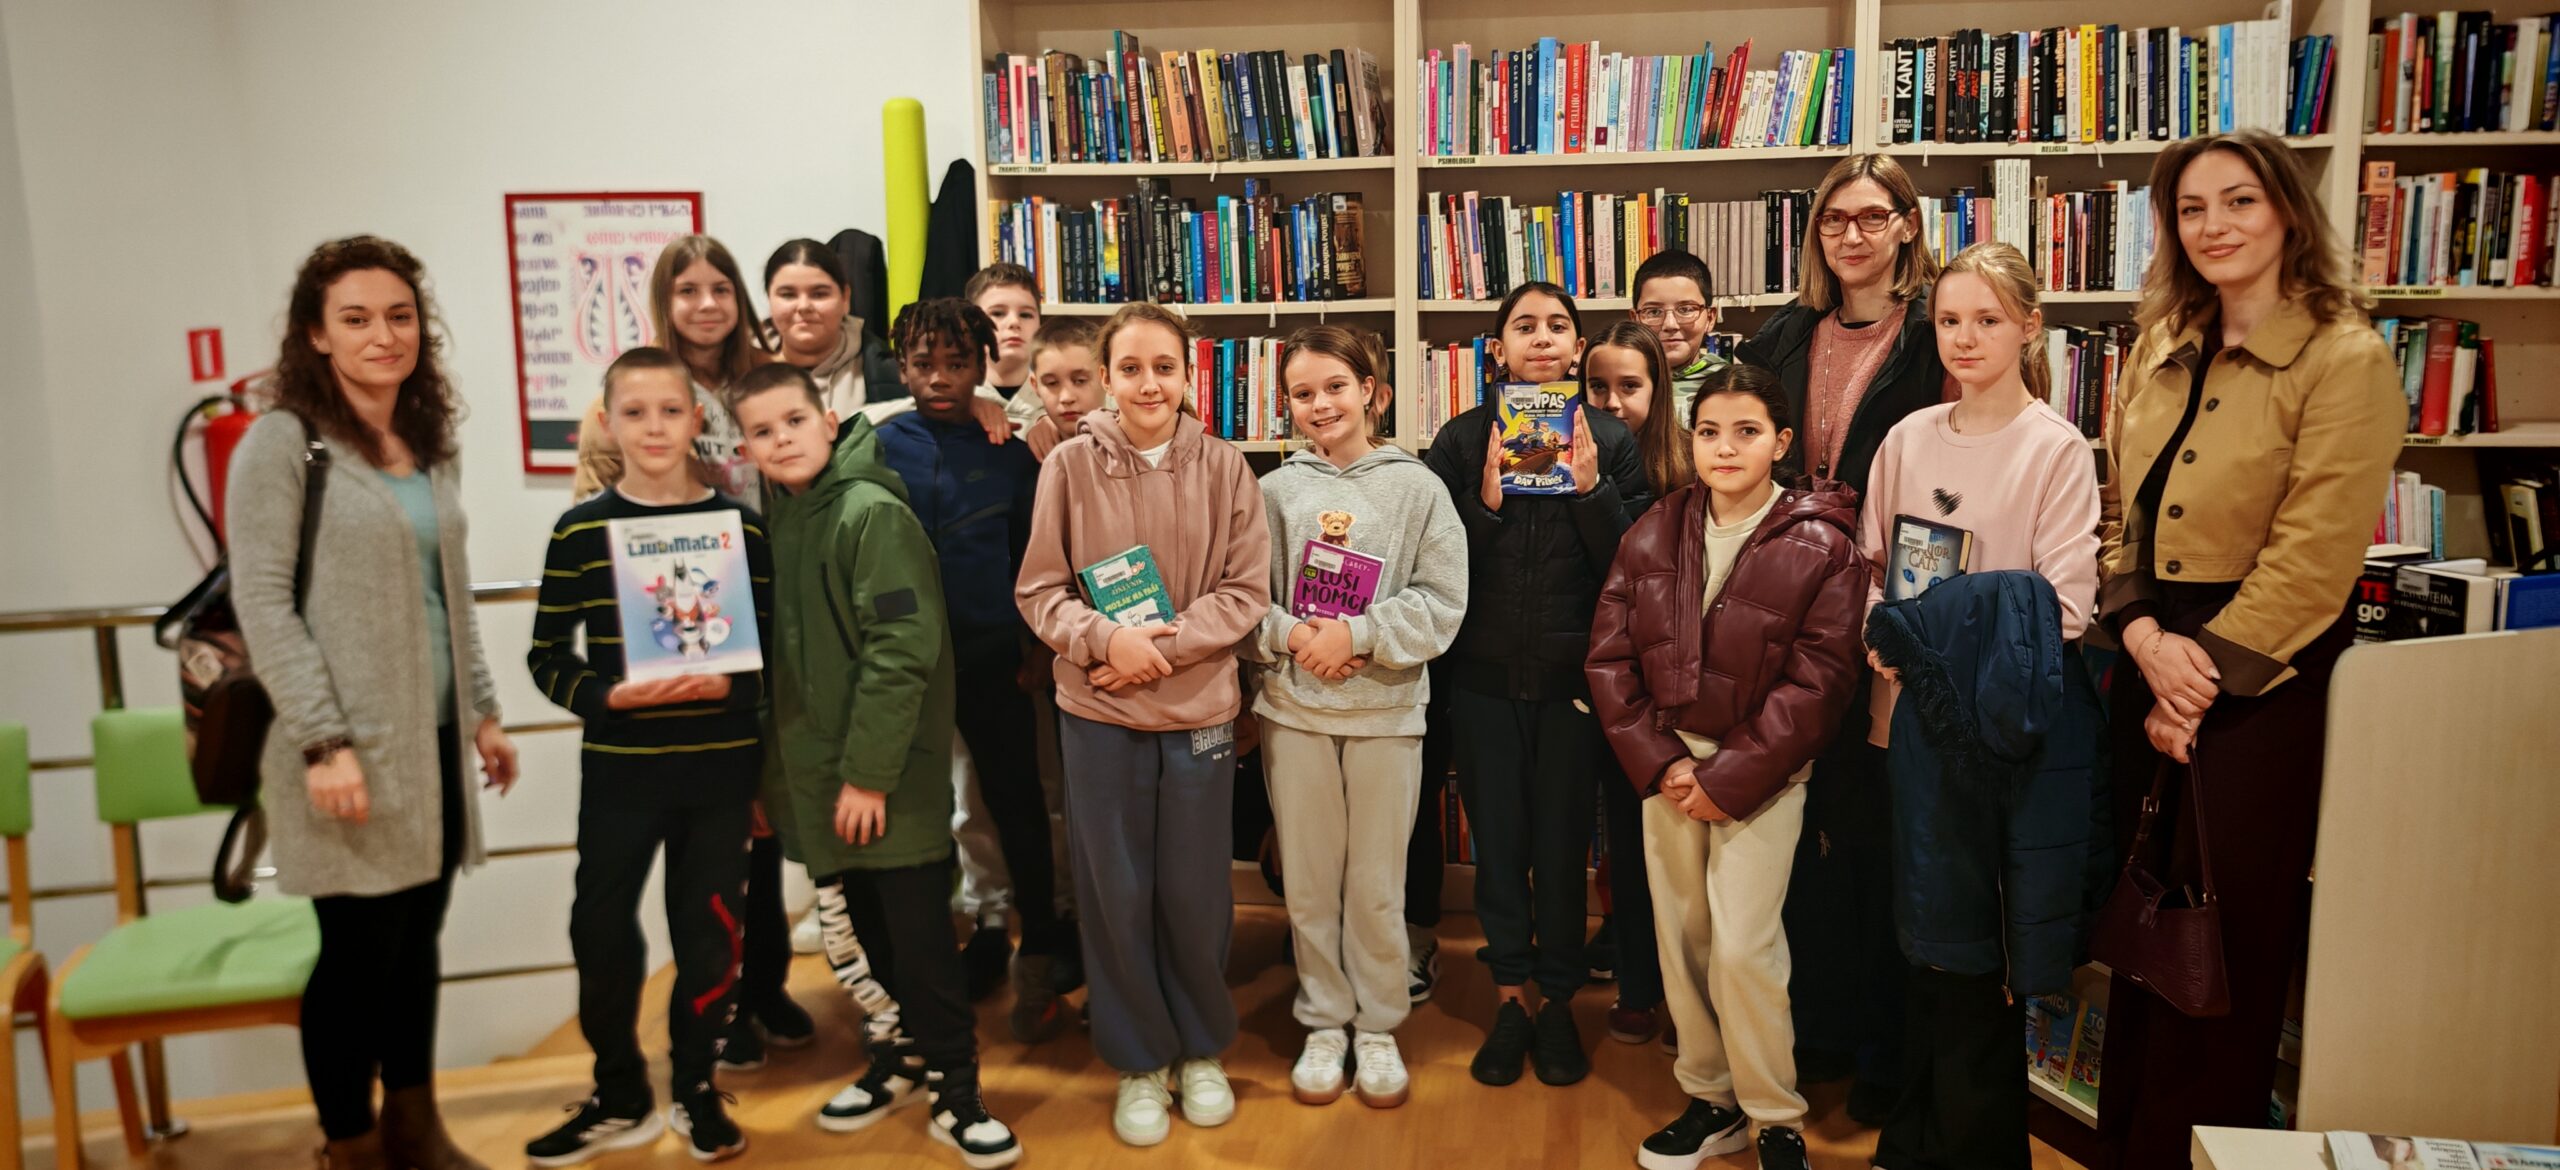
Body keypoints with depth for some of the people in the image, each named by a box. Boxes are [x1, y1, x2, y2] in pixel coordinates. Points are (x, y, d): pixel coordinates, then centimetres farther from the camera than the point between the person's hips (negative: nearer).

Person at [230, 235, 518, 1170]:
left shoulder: (432, 448, 12)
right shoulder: (283, 443, -8)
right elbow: (262, 603, -13)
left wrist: (482, 712, 14)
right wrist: (324, 741, -18)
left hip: (432, 742, 6)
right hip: (351, 749, -6)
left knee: (418, 948, 14)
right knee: (359, 953, 1)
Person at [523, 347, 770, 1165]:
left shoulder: (740, 525, 1)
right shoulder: (580, 529, 0)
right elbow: (548, 657, 1)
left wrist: (730, 685, -16)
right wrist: (609, 695, -16)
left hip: (720, 767, 0)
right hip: (618, 768, 0)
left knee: (708, 931, 8)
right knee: (600, 931, 2)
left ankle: (695, 1089, 28)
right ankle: (619, 1098, 24)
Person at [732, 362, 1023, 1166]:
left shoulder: (873, 512, -14)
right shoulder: (774, 519, 7)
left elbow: (902, 649, -19)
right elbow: (776, 654, 13)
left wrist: (869, 771, -19)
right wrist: (774, 768, 10)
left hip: (889, 776, -7)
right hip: (816, 771, 7)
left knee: (919, 936, 1)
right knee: (857, 931, 16)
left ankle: (951, 1091, 15)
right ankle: (897, 1057, 34)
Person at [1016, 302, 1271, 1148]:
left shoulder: (1223, 468, -3)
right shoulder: (1069, 465, -5)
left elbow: (1246, 592, -4)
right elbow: (1039, 590, -2)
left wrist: (1163, 644, -15)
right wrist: (1105, 637, -19)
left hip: (1200, 711, 0)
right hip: (1098, 713, 0)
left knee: (1194, 892, 10)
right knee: (1115, 894, 9)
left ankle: (1202, 1051, 33)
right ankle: (1139, 1061, 28)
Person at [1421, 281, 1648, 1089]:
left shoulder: (1611, 441, 1)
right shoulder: (1462, 440, 2)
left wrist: (1591, 487, -16)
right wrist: (1485, 501, -17)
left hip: (1573, 676, 0)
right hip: (1485, 675, 1)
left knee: (1563, 841, 7)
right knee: (1497, 840, 8)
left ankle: (1559, 1001, 22)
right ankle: (1509, 999, 22)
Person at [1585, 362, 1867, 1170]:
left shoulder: (1821, 547, -8)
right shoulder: (1653, 535, 3)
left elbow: (1816, 682, -10)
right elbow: (1610, 656, 2)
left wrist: (1728, 781, -12)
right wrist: (1659, 763, -7)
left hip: (1760, 772, -4)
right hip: (1666, 763, 4)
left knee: (1743, 947, -9)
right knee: (1680, 939, 8)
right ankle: (1710, 1100, 25)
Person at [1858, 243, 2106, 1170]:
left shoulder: (2057, 449, -6)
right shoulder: (1909, 439, 6)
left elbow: (2065, 602, -11)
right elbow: (1872, 562, 11)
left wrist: (1960, 630, -19)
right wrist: (1884, 635, -6)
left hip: (2015, 711, -4)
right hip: (1922, 707, 4)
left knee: (1984, 949, 5)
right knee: (1928, 924, 14)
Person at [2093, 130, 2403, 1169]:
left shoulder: (2346, 361, -10)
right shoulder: (2161, 348, 9)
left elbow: (2310, 560, -15)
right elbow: (2117, 512, 7)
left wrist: (2203, 682, -14)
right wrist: (2145, 635, -9)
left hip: (2267, 678, -6)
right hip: (2152, 658, 6)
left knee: (2226, 940, 5)